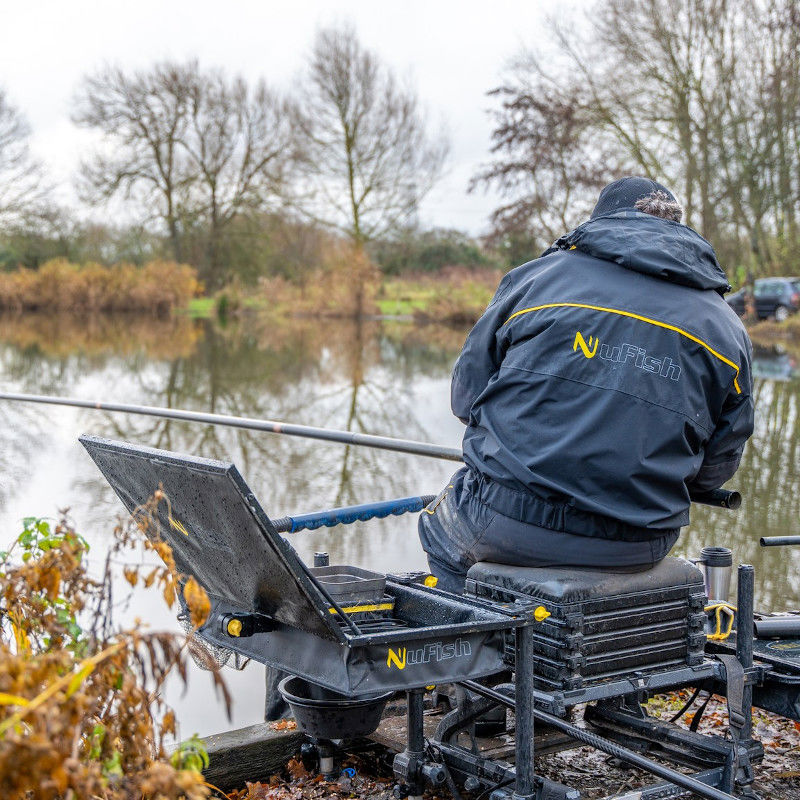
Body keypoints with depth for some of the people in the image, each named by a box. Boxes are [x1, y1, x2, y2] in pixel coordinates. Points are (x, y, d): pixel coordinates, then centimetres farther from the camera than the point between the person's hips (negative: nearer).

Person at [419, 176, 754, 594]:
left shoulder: (536, 277, 1)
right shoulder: (726, 328, 6)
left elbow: (467, 392, 7)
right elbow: (715, 467, 9)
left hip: (508, 527, -2)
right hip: (637, 548, 2)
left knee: (439, 527, 30)